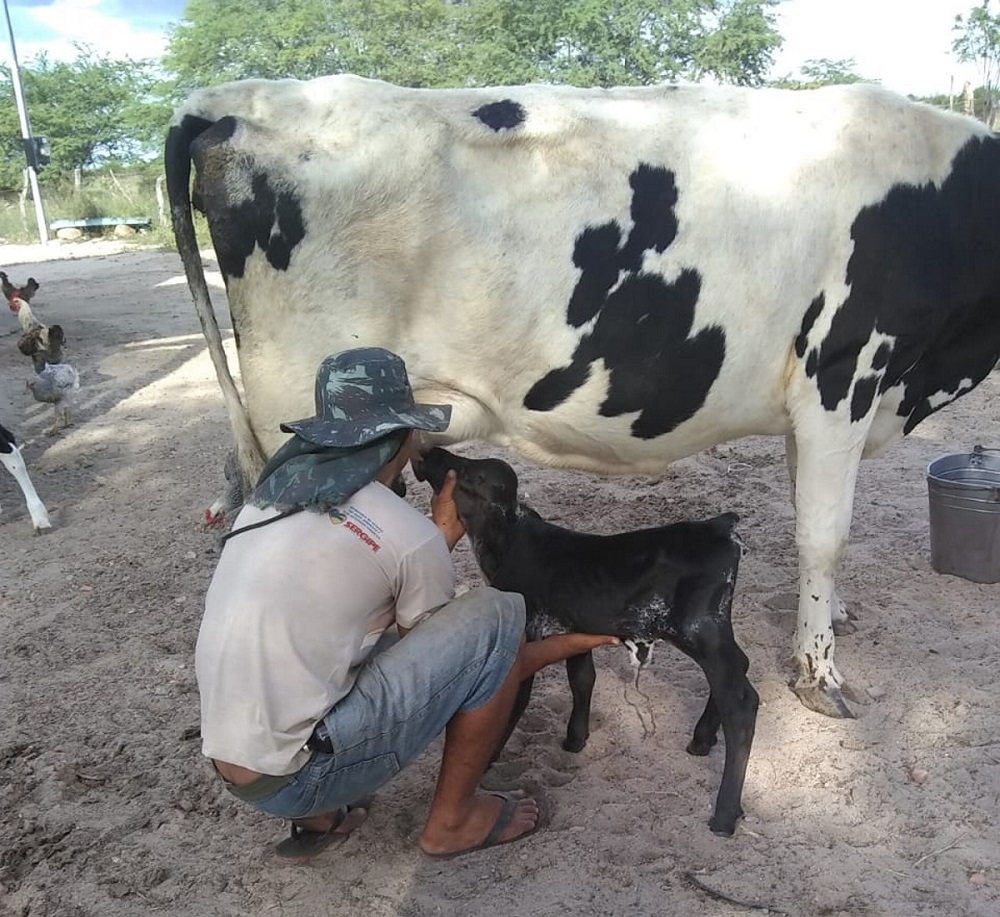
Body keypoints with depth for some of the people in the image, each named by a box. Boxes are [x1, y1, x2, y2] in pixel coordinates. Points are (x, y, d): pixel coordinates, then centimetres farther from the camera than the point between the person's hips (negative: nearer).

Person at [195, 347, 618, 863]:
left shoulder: (274, 494, 7)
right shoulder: (410, 538, -13)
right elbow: (454, 663, 3)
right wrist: (571, 644, 14)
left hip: (230, 764, 8)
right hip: (290, 777, -8)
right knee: (496, 617, -8)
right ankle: (452, 820, 9)